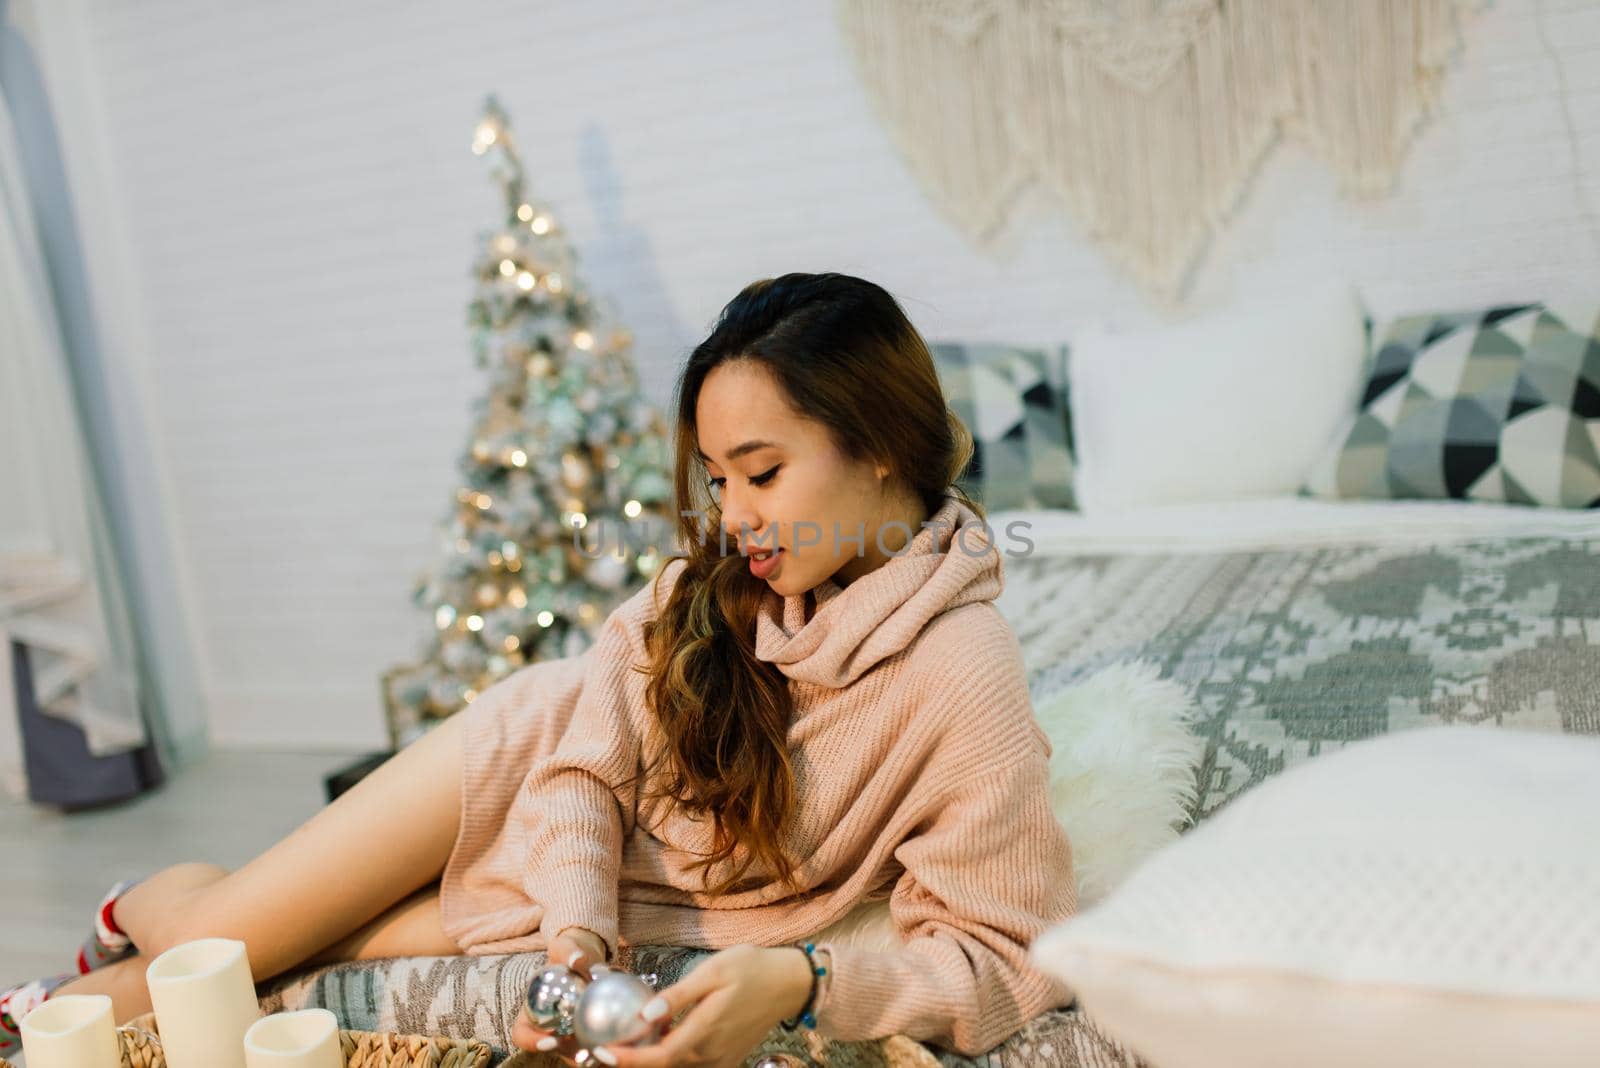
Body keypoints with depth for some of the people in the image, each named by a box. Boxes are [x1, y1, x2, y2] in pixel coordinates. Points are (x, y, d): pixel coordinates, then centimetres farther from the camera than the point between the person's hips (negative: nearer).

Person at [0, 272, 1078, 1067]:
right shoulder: (720, 569, -18)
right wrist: (577, 929, -27)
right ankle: (136, 910, 41)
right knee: (214, 928, 3)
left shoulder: (964, 677, -31)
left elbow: (1006, 956, -26)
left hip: (658, 909, -2)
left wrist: (801, 980, -40)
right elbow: (588, 760, -11)